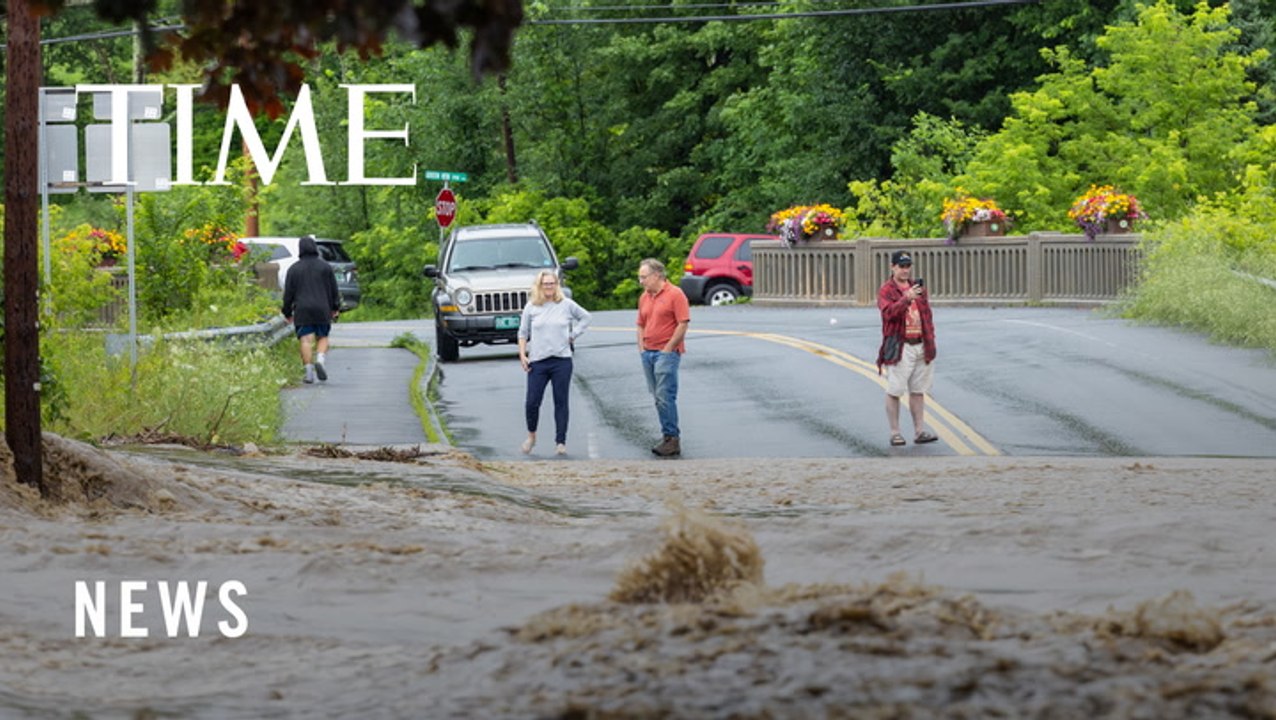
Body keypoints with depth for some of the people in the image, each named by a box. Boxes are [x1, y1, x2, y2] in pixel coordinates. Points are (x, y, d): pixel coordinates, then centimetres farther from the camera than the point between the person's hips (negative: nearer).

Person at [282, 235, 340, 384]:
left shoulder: (294, 269, 3)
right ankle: (320, 359, -14)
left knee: (306, 340, -2)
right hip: (322, 310, 1)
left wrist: (288, 312, 13)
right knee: (323, 337, 12)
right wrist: (335, 308, 17)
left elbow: (288, 293, 5)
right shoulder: (325, 267, 4)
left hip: (302, 310, -1)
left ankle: (309, 372, -7)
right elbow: (333, 289, 7)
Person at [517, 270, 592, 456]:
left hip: (562, 360, 0)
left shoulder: (566, 304, 3)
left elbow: (585, 318, 17)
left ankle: (560, 442, 7)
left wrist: (573, 335, 6)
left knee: (561, 402, 1)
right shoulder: (531, 307, 4)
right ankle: (531, 435, 20)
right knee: (532, 402, -4)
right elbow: (523, 333, 9)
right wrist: (522, 355, 0)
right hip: (538, 362, 0)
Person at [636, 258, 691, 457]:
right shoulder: (644, 297, 16)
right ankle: (669, 439, 12)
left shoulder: (675, 294, -7)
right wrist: (641, 348, 11)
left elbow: (683, 324, -11)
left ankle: (672, 438, -10)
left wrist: (668, 349, -12)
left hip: (666, 352, -8)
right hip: (648, 353, 8)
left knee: (665, 397, -13)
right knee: (658, 398, 7)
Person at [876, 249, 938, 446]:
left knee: (918, 391, 8)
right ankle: (895, 433, 3)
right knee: (894, 391, -3)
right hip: (899, 347, -6)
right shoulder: (886, 290, -4)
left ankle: (920, 431, 11)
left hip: (921, 347, 6)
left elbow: (927, 314, 20)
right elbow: (888, 312, -22)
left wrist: (931, 341, 13)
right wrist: (906, 299, -35)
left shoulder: (918, 288, 16)